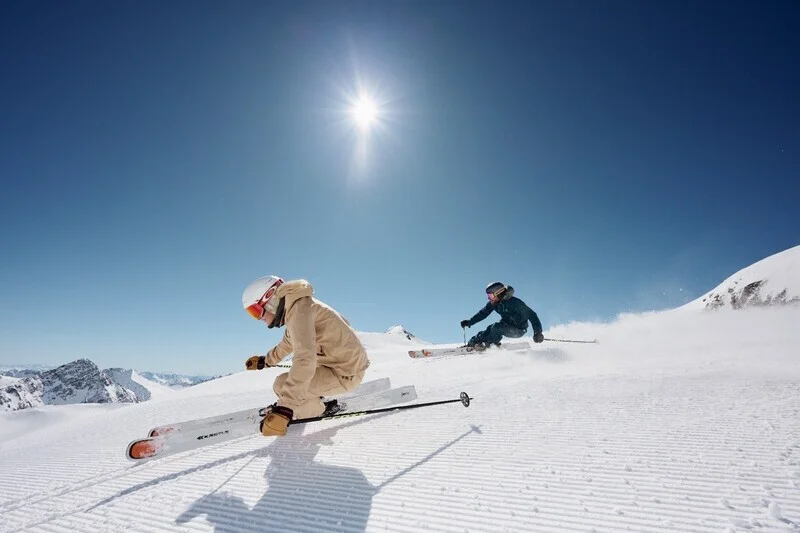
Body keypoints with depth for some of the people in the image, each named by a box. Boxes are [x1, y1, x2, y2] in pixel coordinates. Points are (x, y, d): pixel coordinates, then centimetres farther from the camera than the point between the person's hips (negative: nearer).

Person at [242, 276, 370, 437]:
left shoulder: (298, 308, -20)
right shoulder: (296, 305, 10)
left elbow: (305, 359, -33)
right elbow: (289, 342, 30)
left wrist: (284, 408, -34)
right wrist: (266, 360, 43)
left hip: (345, 373, -10)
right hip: (350, 361, 10)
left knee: (282, 384, -14)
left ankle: (315, 411, 7)